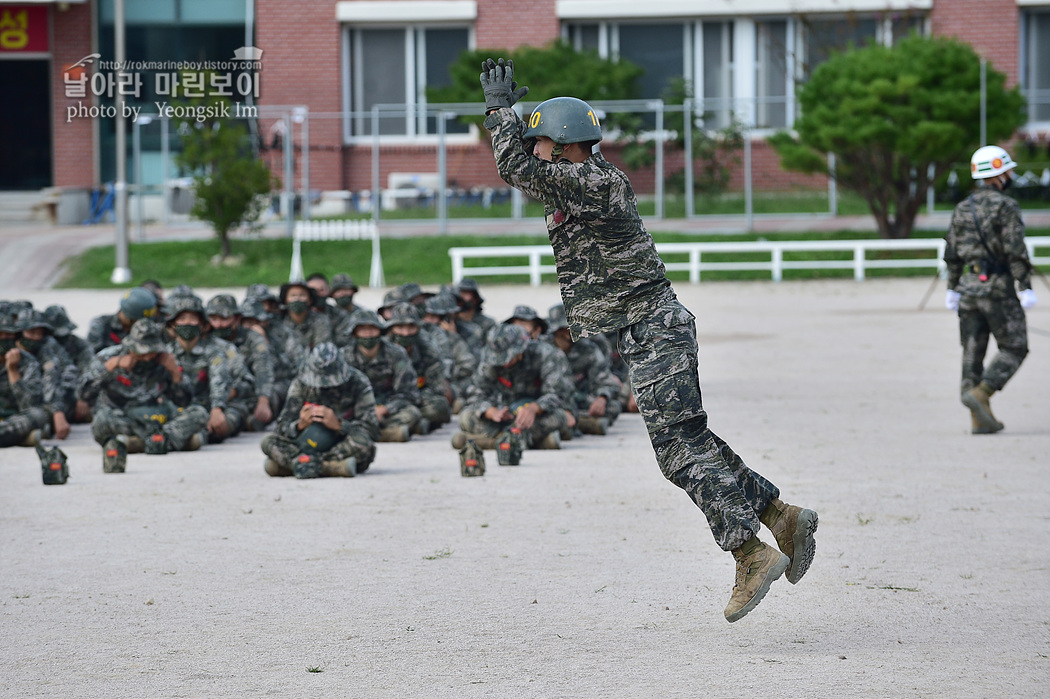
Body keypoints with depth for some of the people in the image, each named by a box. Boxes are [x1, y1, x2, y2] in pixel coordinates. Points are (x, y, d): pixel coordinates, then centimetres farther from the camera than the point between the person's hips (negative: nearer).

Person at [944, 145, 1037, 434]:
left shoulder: (962, 208, 10)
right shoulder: (1006, 207, -10)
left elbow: (952, 253, 12)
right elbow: (1016, 250, -16)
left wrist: (952, 289, 19)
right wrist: (1026, 288, -15)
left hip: (969, 288, 6)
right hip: (998, 287, -6)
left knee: (973, 353, 7)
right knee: (1013, 349, 3)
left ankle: (979, 419, 5)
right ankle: (979, 394, -16)